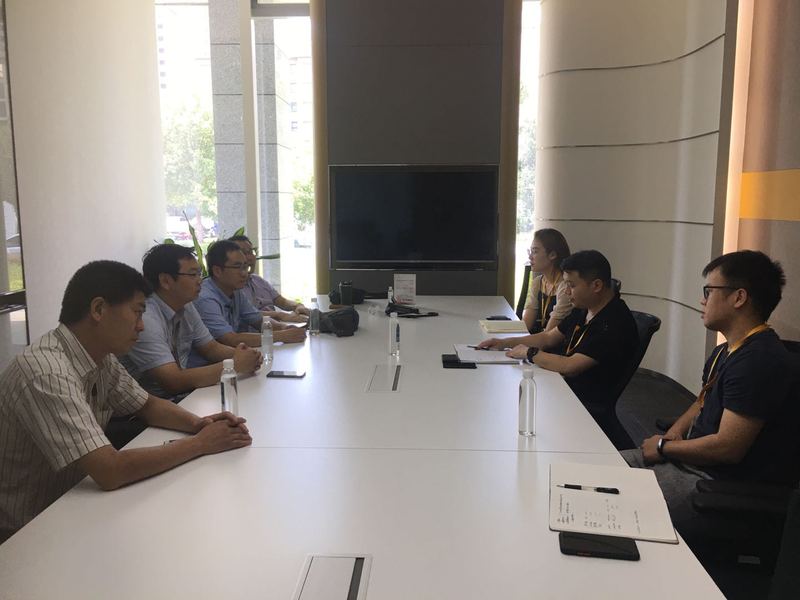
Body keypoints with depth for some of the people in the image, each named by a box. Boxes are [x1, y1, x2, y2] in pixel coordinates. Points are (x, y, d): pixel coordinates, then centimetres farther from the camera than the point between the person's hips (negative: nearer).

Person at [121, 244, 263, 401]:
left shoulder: (186, 307, 4)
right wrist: (235, 365, -23)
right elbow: (174, 382, -27)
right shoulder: (145, 319, -23)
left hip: (183, 397, 8)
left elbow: (211, 348, 13)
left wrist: (239, 355, -9)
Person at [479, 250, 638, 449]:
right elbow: (549, 337, 18)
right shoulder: (583, 310, 8)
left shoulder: (616, 324, -23)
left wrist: (530, 353, -13)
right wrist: (504, 343, 7)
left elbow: (571, 367, -27)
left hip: (590, 407, -8)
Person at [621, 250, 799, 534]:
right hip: (692, 459, 10)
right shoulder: (725, 352, 9)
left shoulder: (759, 361, -24)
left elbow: (727, 447, -26)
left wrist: (664, 446, -11)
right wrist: (673, 436, 1)